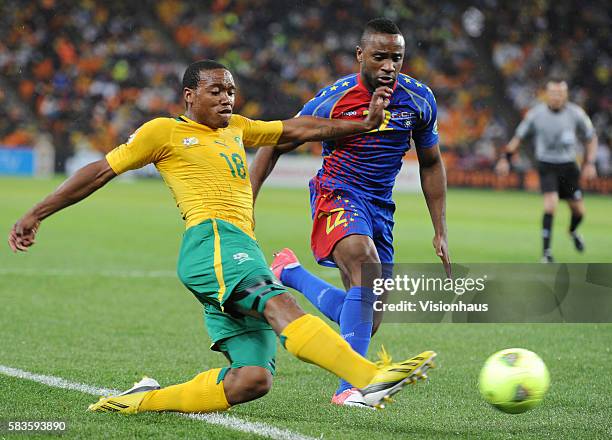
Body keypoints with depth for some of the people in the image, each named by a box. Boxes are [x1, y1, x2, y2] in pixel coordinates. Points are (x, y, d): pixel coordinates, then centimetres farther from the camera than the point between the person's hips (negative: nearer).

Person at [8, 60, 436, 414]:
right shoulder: (165, 131, 10)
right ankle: (372, 378, -52)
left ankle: (144, 400, 5)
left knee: (252, 379, -8)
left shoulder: (236, 128, 29)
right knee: (281, 304, -32)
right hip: (212, 240, -8)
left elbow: (296, 129, 35)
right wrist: (35, 215, 10)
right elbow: (101, 171, 12)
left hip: (243, 252, 8)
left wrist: (363, 123, 29)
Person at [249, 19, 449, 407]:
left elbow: (431, 164, 12)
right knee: (367, 266, -35)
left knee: (366, 322, 5)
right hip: (337, 196, -5)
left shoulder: (419, 100, -3)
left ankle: (290, 273, 31)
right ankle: (350, 388, -33)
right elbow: (274, 146, -3)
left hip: (380, 207, 5)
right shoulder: (335, 99, -15)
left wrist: (441, 232, 8)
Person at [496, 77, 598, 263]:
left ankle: (573, 232, 43)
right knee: (550, 205, -21)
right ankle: (546, 252, -15)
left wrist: (590, 163, -1)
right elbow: (518, 136, 7)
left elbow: (591, 138, 8)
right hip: (546, 166, -2)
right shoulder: (536, 114, -7)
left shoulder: (575, 113, -6)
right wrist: (506, 158, 1)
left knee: (579, 211, 7)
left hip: (568, 166, 2)